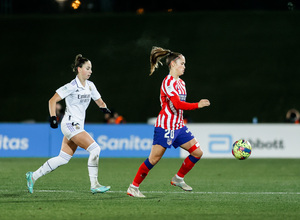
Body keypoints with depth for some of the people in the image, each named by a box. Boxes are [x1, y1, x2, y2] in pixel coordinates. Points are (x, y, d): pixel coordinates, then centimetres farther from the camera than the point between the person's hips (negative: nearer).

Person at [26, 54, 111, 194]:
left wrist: (103, 107, 0)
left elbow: (99, 100, 22)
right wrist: (53, 117, -23)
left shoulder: (90, 85, 10)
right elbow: (53, 100, -13)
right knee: (95, 149, -17)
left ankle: (33, 176, 18)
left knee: (63, 159, 8)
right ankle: (94, 185, -11)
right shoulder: (72, 86, -13)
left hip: (78, 126, 9)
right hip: (70, 124, -9)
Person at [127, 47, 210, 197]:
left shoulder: (181, 83, 15)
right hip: (165, 126, -9)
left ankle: (178, 179, 18)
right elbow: (177, 104, -23)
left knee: (197, 152, 3)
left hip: (178, 126, 9)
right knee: (154, 158, -8)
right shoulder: (168, 81, -14)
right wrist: (197, 105, -20)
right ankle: (133, 187, 3)